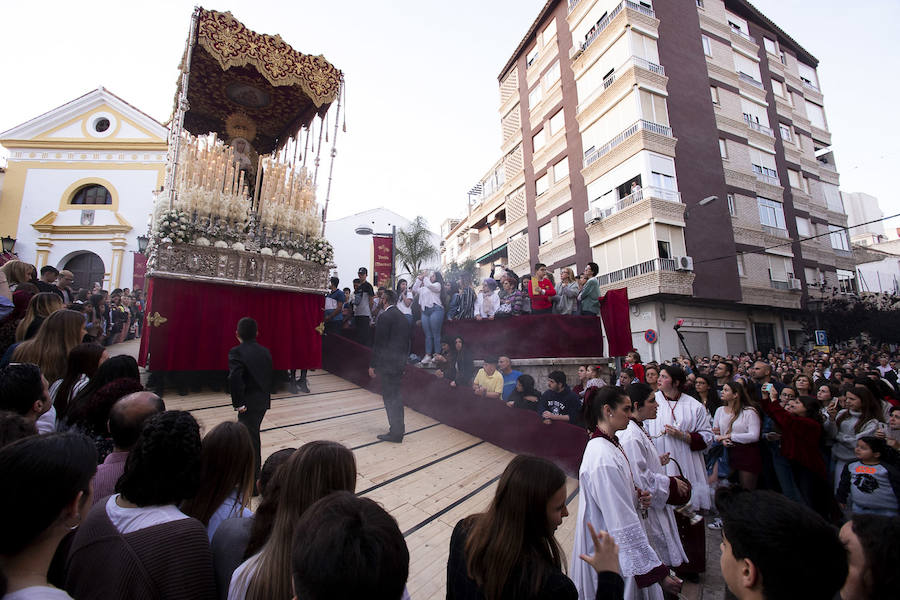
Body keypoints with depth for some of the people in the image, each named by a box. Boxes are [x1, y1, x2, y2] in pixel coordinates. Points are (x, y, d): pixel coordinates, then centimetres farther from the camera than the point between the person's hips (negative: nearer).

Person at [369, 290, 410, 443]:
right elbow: (407, 342, 16)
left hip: (388, 363, -9)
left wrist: (372, 365, -10)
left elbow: (379, 344, -16)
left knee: (390, 397, -1)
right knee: (396, 395, 20)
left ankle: (395, 433, 4)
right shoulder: (403, 317, 12)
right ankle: (399, 428, 32)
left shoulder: (385, 317, -14)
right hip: (400, 362, 9)